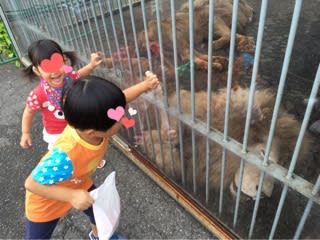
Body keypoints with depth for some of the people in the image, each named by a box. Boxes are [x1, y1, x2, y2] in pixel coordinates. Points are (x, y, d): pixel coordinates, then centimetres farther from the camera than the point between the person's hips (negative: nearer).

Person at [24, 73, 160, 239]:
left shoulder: (94, 122, -31)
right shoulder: (66, 157, -49)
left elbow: (119, 99, -12)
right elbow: (31, 184, -34)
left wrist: (145, 85, -18)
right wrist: (72, 196, -40)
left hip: (79, 183, 6)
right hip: (46, 201, -5)